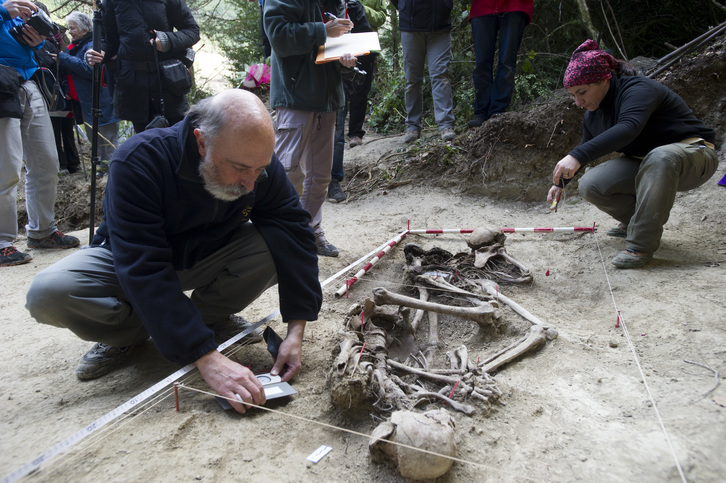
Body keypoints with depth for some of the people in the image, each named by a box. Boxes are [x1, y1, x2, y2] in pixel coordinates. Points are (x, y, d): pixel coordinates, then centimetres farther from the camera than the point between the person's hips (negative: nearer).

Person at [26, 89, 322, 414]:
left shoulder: (259, 162, -20)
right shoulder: (137, 161, -33)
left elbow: (296, 235, -20)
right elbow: (144, 271, -39)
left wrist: (295, 330, -29)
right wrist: (207, 359, -45)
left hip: (208, 259, 3)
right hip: (130, 262, -2)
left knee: (280, 244, -26)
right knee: (47, 293, -30)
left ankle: (207, 318, -3)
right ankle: (131, 332, 0)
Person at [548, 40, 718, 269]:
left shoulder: (638, 89, -23)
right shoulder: (594, 114, 3)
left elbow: (627, 128, -44)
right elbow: (586, 148, 21)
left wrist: (577, 157, -54)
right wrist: (560, 181, 15)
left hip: (693, 154, -7)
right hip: (644, 163, 8)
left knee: (660, 157, -43)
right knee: (590, 185, -13)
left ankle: (641, 244, -33)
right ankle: (638, 219, 12)